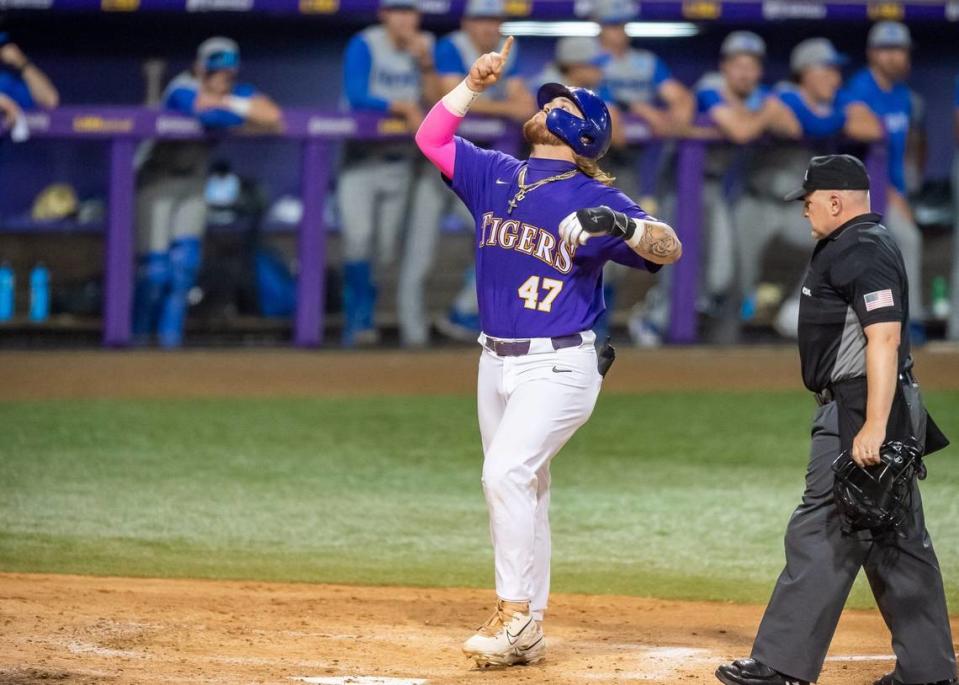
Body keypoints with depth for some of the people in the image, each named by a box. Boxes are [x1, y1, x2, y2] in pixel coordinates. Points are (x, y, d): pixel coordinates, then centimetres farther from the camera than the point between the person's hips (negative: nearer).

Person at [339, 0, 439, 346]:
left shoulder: (424, 46, 3)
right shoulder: (364, 45, -10)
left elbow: (436, 103, -3)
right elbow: (356, 97, -21)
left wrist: (425, 64, -16)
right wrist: (404, 109, -22)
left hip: (400, 158, 4)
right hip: (360, 157, -4)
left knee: (389, 245, 2)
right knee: (358, 236, -16)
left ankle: (361, 321, 12)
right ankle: (358, 322, -9)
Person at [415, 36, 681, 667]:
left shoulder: (594, 200, -8)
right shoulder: (495, 175, 10)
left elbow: (669, 249, -17)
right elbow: (431, 138, 15)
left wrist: (624, 226, -36)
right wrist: (474, 84, 4)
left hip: (560, 365, -7)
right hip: (497, 362, 7)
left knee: (508, 473, -22)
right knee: (519, 490, 9)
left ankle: (517, 613, -16)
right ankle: (527, 633, 15)